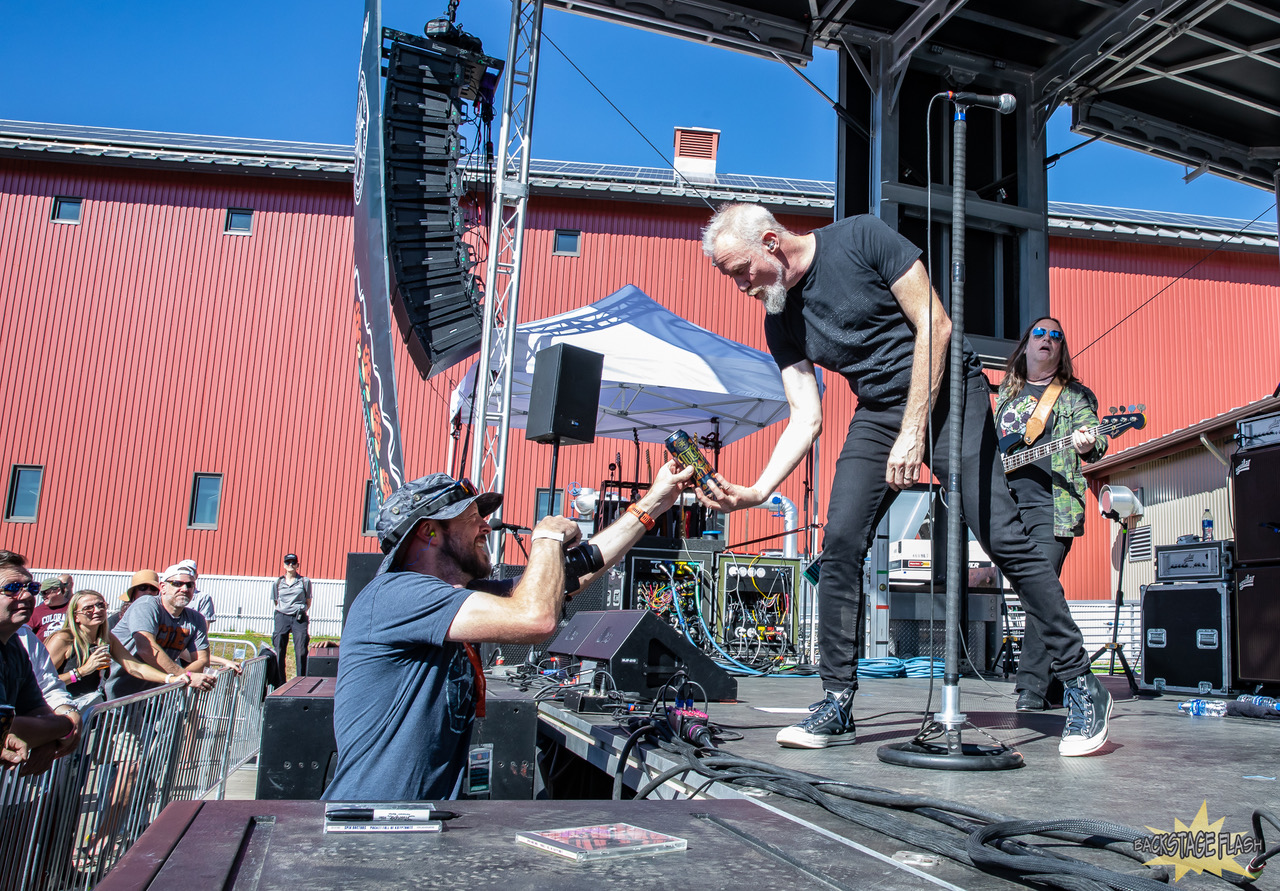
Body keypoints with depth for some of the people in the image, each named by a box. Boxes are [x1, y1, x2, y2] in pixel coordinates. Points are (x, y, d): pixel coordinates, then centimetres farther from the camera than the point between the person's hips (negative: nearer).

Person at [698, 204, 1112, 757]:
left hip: (946, 391, -5)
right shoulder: (781, 323, 3)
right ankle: (837, 703, 0)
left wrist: (912, 434, -17)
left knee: (1001, 535, -13)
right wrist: (755, 492, -12)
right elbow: (806, 420, 2)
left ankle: (1082, 687, 0)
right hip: (878, 412, 5)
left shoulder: (860, 239, -13)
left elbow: (935, 325, -14)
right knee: (840, 542, -9)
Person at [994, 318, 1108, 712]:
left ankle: (1033, 687, -14)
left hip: (1051, 506, -5)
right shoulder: (1006, 394, 21)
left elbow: (1095, 439, -2)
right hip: (1008, 505, 5)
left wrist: (1089, 445, -24)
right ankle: (1056, 682, 19)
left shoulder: (1074, 394, 9)